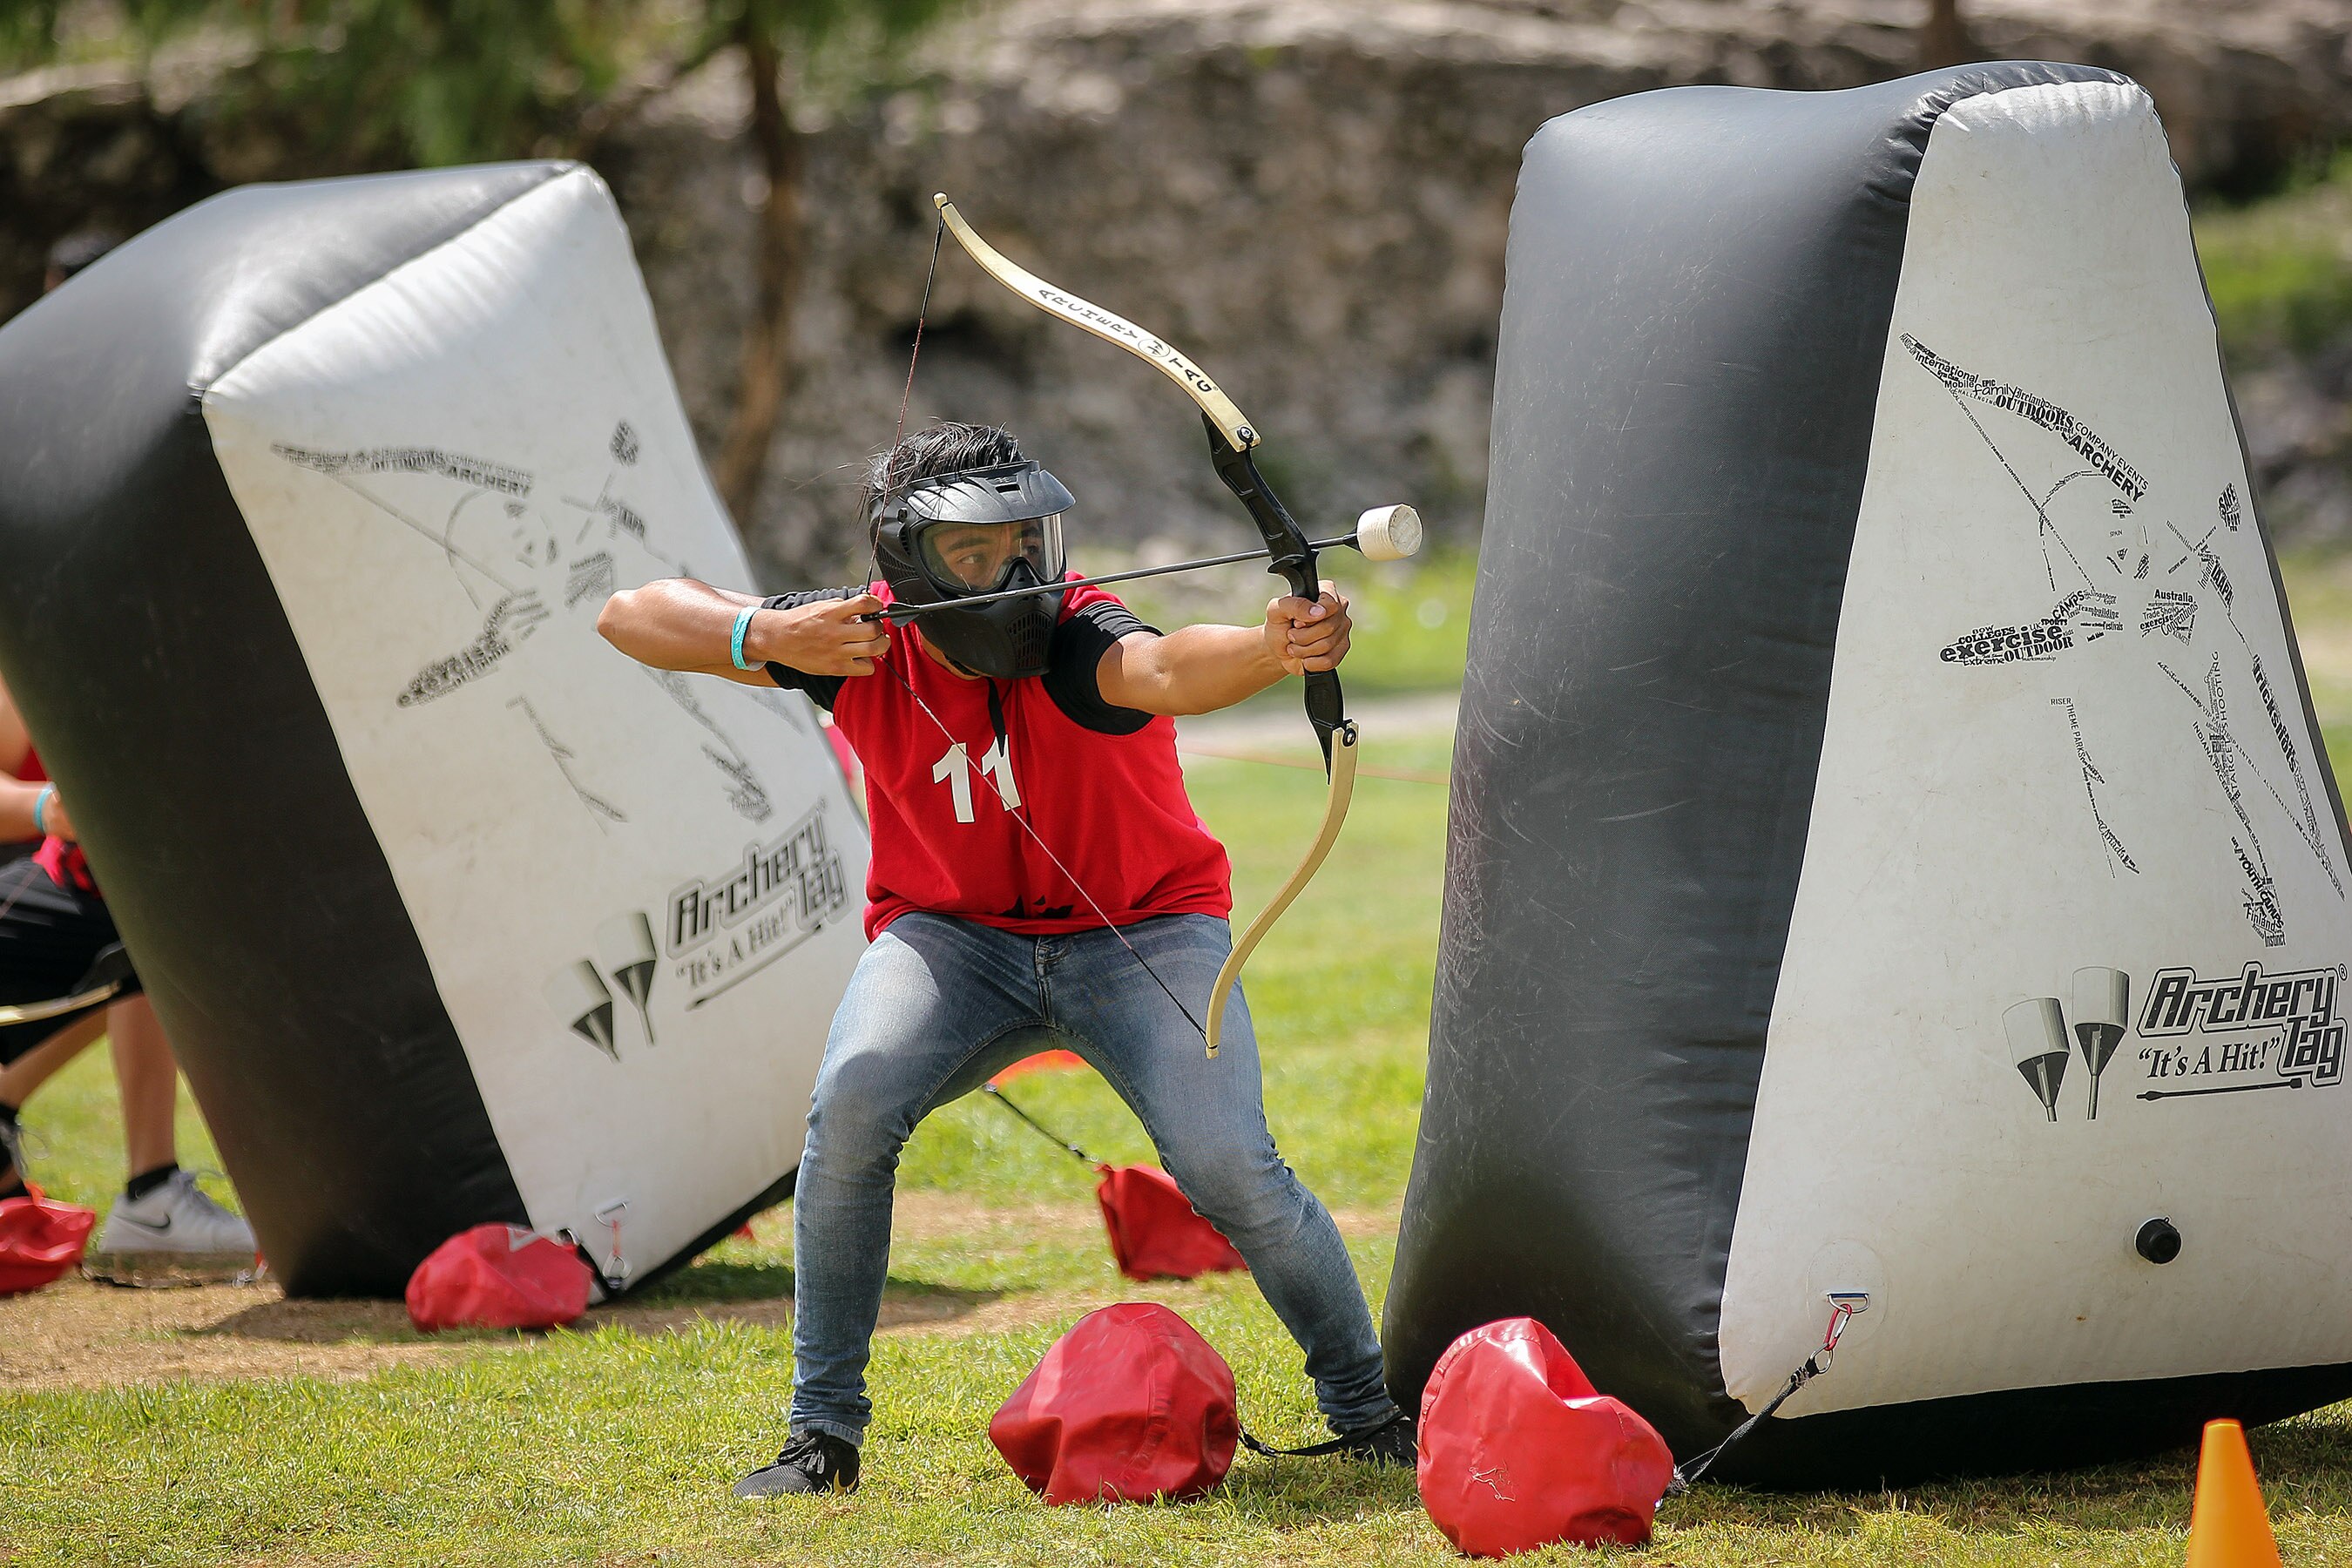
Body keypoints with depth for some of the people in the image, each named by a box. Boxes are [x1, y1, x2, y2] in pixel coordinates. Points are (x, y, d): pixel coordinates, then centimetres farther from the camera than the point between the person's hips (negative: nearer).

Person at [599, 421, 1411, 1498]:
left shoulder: (1073, 642, -27)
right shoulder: (864, 642, -15)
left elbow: (1165, 669, -51)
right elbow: (634, 617, -14)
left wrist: (1276, 646, -72)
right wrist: (774, 639, -32)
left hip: (1137, 933, -2)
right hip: (953, 934, 2)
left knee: (1228, 1165, -20)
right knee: (852, 1107, -24)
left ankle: (1366, 1408, 4)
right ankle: (822, 1431, -9)